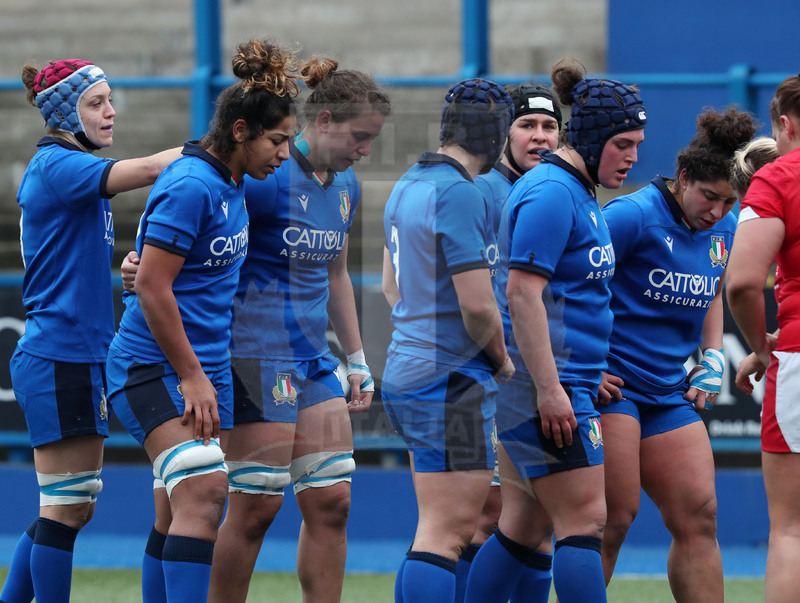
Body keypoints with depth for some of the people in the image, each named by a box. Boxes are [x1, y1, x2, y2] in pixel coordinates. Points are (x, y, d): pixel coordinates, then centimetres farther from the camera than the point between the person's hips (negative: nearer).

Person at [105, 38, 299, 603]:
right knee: (202, 492, -23)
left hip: (206, 366, 9)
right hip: (154, 366, -9)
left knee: (181, 514, 8)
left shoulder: (231, 185, 11)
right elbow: (152, 286, -20)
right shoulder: (191, 186, -18)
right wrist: (191, 376, -17)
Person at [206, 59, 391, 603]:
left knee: (332, 501, 3)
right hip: (258, 356, -8)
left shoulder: (346, 185, 11)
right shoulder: (266, 176, -14)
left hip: (315, 360, 8)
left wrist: (357, 360, 24)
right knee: (257, 506, -6)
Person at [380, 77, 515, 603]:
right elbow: (477, 303, -19)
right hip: (450, 381, -10)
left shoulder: (407, 186, 14)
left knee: (451, 526, 15)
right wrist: (502, 360, -2)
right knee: (446, 531, -12)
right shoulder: (461, 194, -15)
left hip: (407, 375, 10)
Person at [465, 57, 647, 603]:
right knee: (584, 521, -11)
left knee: (524, 525, 10)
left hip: (562, 384, 10)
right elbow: (522, 293, -21)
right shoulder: (552, 193, -15)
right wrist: (550, 389, -23)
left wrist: (590, 371, 25)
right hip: (544, 385, -10)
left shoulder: (578, 190, 17)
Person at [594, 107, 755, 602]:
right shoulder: (634, 215, -16)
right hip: (611, 387, -7)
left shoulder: (725, 229, 8)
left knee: (699, 515, 2)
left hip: (670, 393, 7)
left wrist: (713, 358, 14)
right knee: (615, 516, -11)